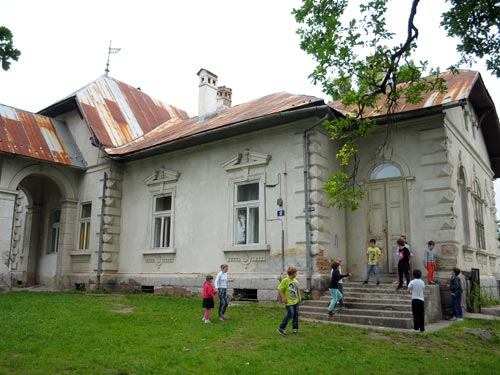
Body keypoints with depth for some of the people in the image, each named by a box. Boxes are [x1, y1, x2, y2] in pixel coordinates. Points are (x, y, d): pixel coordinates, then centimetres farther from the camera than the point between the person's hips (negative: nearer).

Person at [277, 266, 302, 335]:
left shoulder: (296, 280, 6)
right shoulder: (285, 280, -15)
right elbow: (279, 290, -13)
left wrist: (299, 296, 12)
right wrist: (283, 298, -17)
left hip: (296, 301, 7)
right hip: (289, 302, -7)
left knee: (296, 314, 9)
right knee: (290, 314, -12)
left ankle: (295, 328, 25)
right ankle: (281, 328, 0)